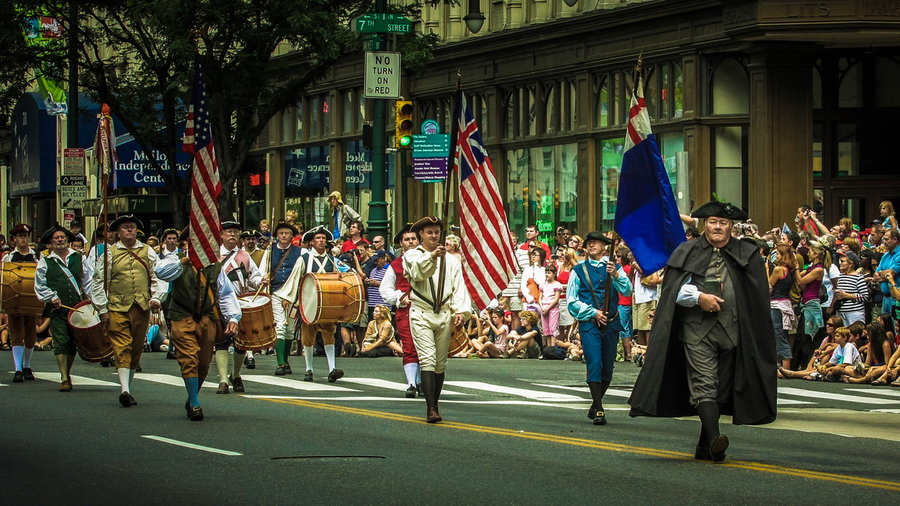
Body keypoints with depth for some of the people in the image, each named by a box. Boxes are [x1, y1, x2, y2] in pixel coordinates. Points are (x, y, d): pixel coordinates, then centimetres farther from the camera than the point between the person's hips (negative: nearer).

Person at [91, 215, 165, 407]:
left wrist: (155, 298, -1)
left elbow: (157, 278, 15)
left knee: (136, 348, 8)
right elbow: (99, 283, 5)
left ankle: (128, 387, 19)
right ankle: (125, 390, -21)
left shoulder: (147, 252, 11)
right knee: (122, 348, -12)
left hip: (141, 307, 3)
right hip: (117, 308, -3)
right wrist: (102, 310, 1)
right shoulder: (109, 253, 4)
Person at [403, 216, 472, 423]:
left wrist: (461, 311, -7)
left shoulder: (450, 259, 15)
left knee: (440, 363, 8)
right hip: (421, 314, -4)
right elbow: (418, 271, -17)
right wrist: (432, 256, -35)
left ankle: (435, 405, 18)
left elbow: (459, 286, 7)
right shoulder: (412, 256, 5)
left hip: (444, 314, 4)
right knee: (428, 359, -14)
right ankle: (430, 409, -21)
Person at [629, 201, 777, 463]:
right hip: (697, 328, -2)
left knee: (721, 389, 6)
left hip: (732, 330, 2)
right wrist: (699, 297, -14)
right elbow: (674, 289, 1)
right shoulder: (688, 253, 8)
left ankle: (705, 447, 15)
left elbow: (758, 295, 7)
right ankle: (714, 438, -29)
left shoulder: (747, 255, 10)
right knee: (704, 385, -16)